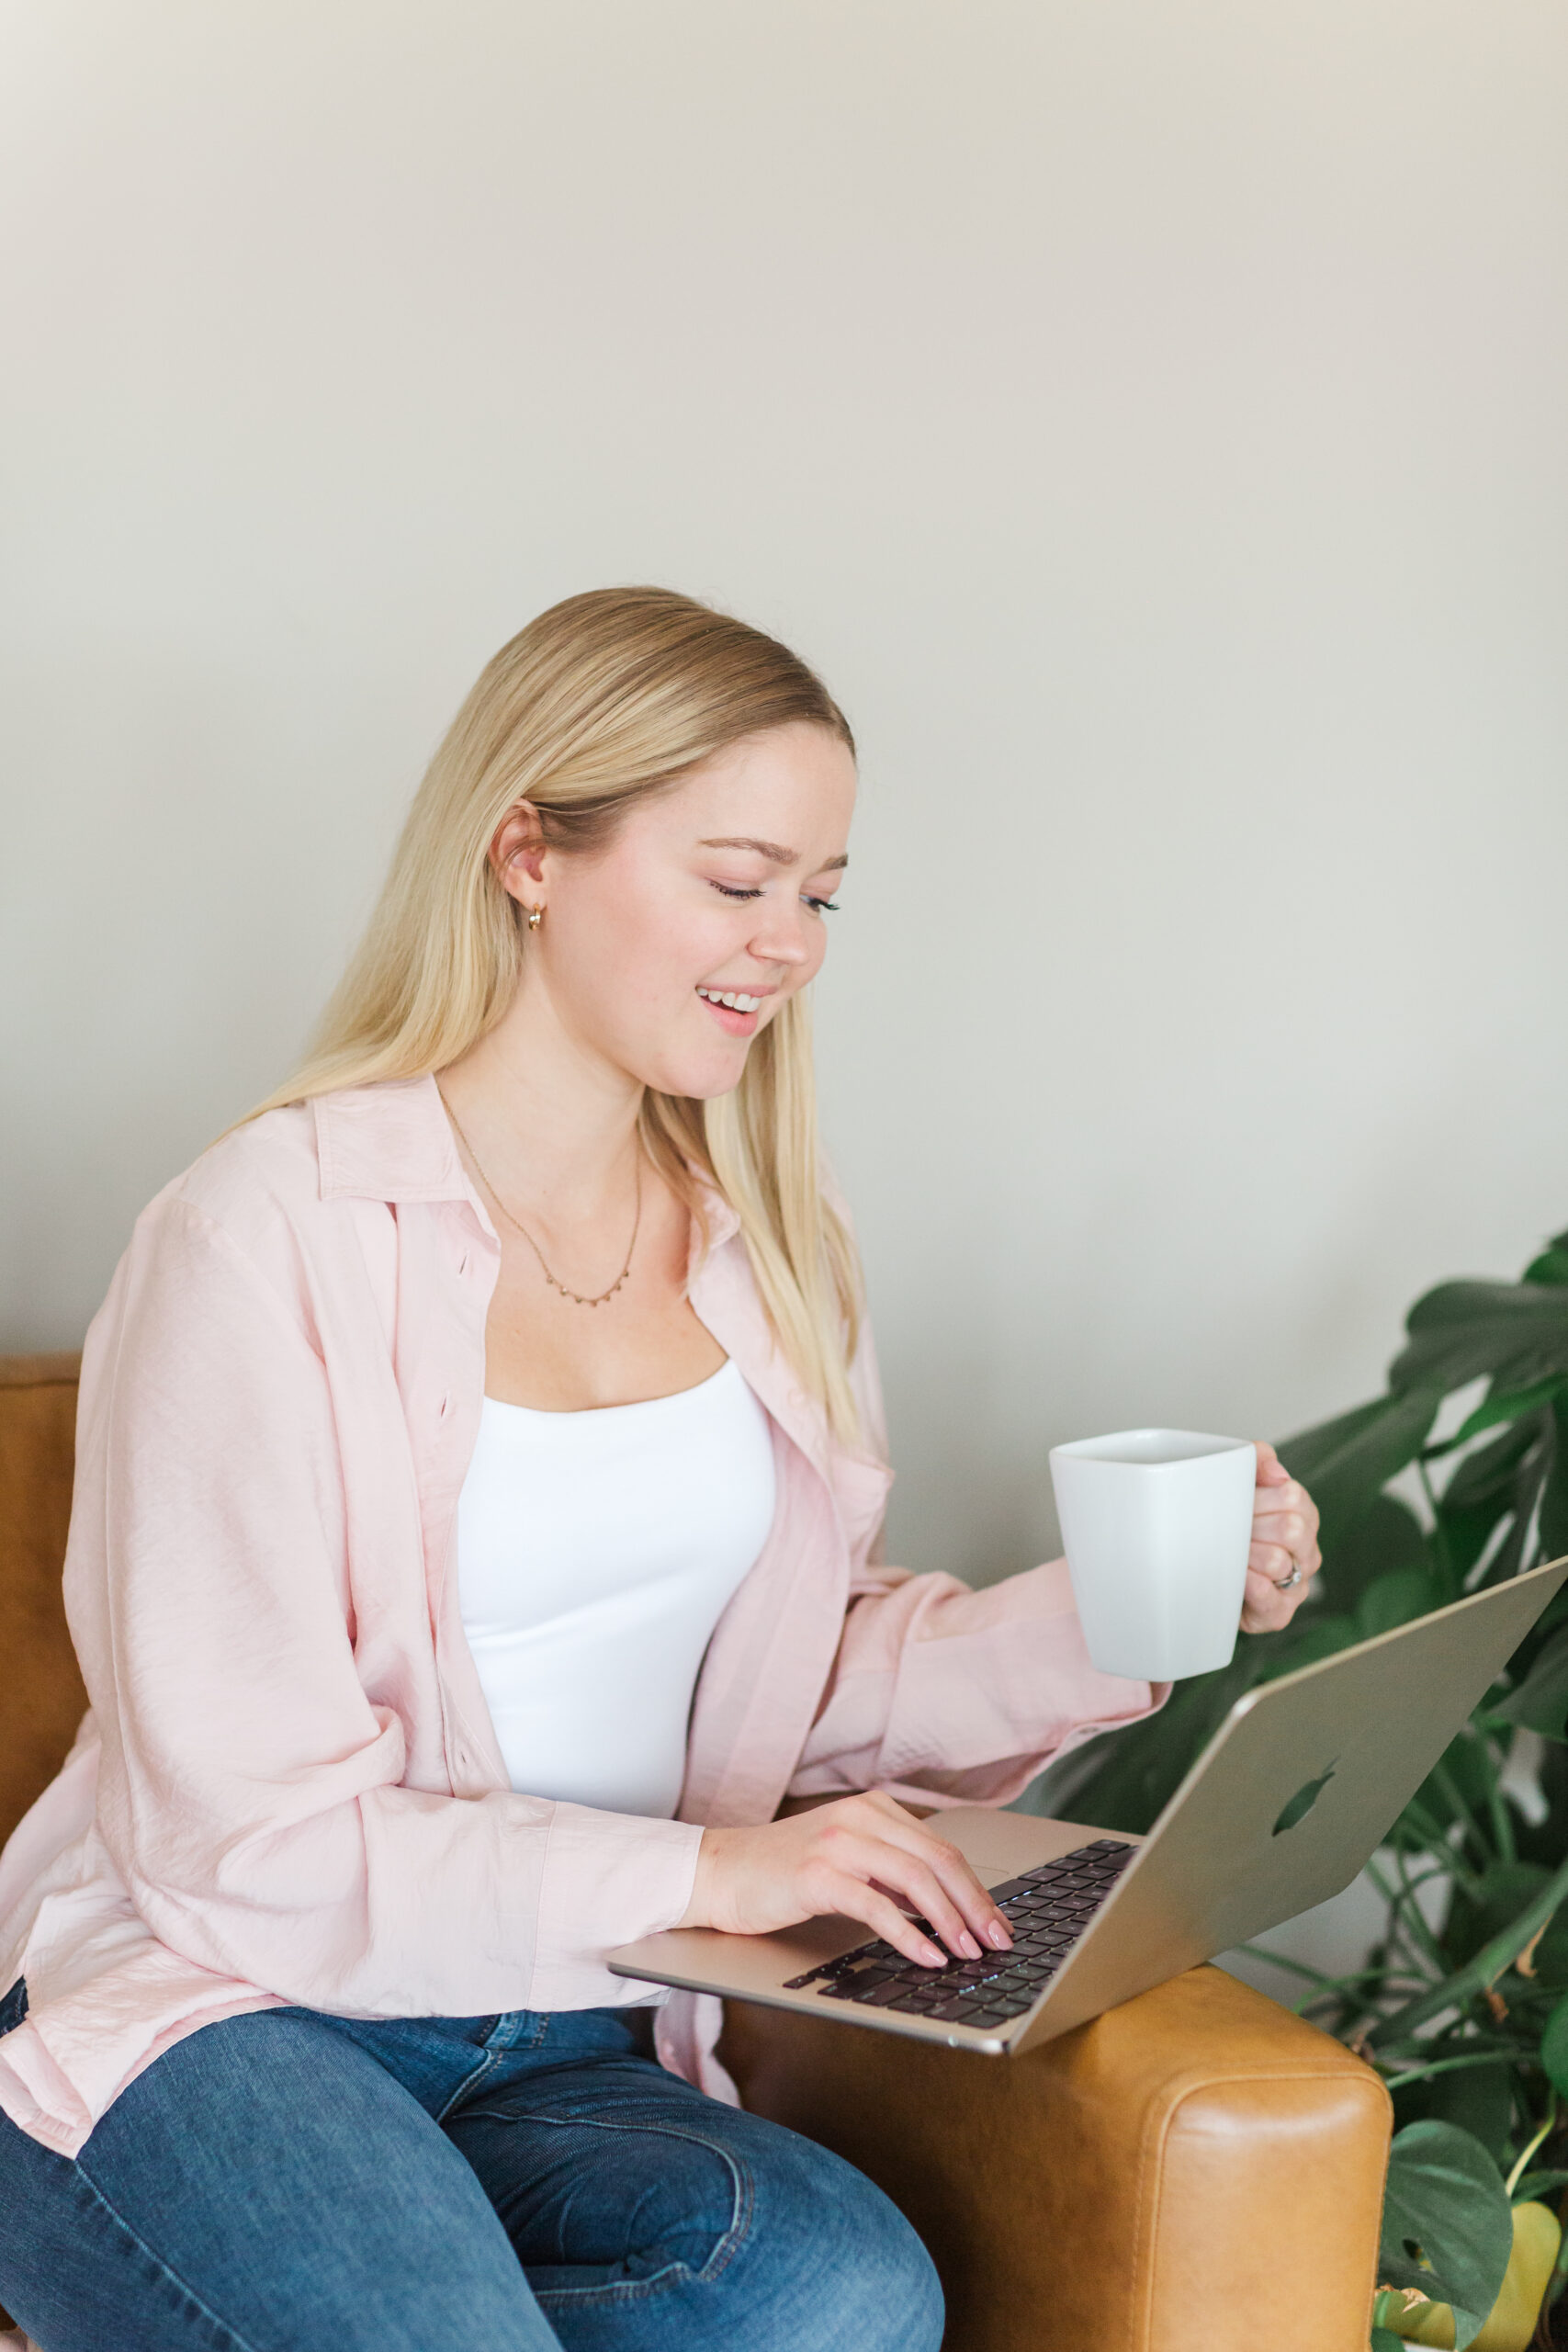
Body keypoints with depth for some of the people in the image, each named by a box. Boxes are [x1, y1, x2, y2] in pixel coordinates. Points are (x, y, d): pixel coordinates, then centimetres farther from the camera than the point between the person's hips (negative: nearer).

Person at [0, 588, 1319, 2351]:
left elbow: (802, 1679, 13)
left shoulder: (765, 1247, 10)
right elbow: (237, 1831, -13)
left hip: (570, 2049, 6)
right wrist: (695, 1870, -16)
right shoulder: (268, 1236, -11)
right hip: (217, 2021, -5)